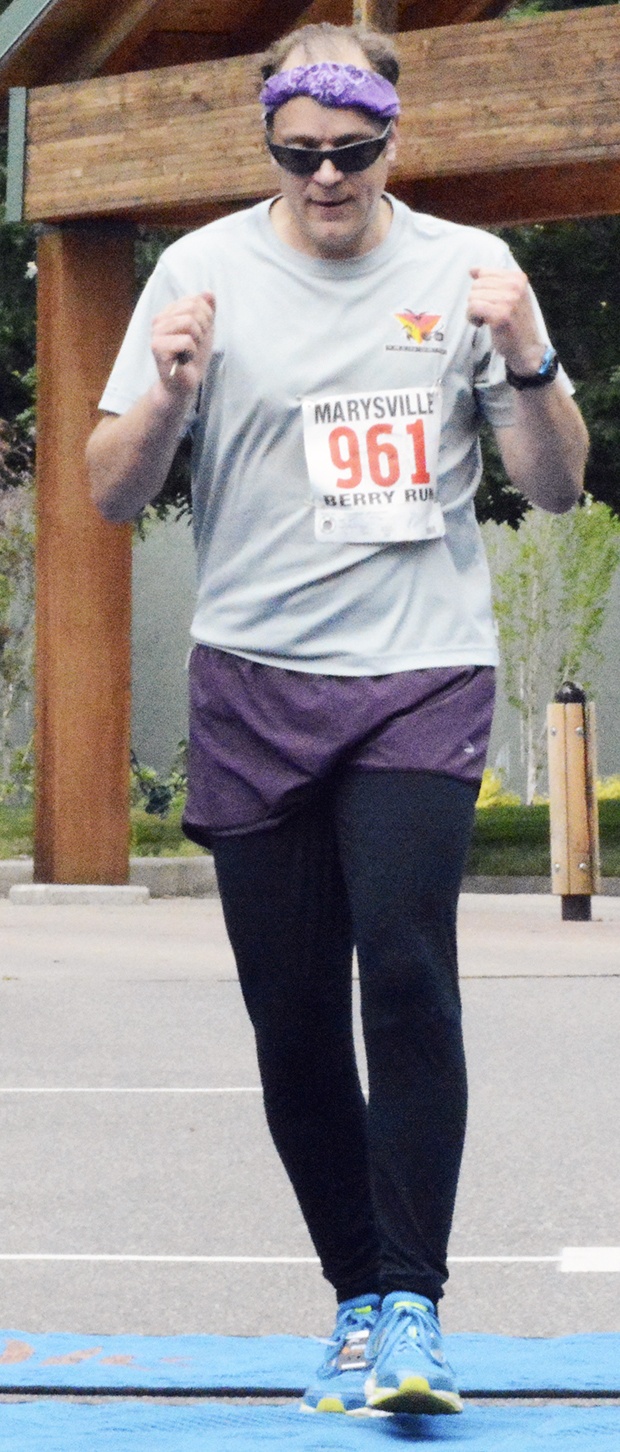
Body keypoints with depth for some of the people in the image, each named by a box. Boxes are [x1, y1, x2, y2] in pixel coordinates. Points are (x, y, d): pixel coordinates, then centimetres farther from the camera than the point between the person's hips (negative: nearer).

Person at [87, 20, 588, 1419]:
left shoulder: (465, 267, 4)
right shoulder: (204, 270, 3)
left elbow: (558, 487, 7)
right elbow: (111, 494, 4)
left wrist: (526, 359, -11)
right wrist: (168, 393, -15)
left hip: (424, 677, -1)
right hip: (254, 686, 1)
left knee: (408, 970, -18)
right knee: (293, 1016, 2)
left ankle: (410, 1304, -14)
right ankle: (358, 1302, 15)